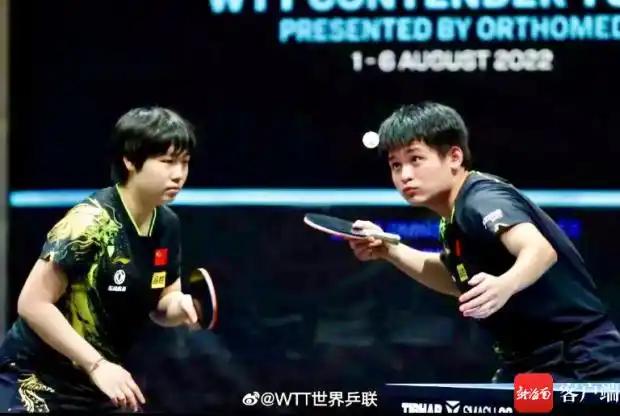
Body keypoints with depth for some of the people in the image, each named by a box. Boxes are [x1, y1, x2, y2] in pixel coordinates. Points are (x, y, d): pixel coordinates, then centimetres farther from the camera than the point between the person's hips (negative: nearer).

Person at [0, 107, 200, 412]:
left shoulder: (168, 225, 1)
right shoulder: (89, 221, -22)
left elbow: (160, 306, 13)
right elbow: (33, 303, -21)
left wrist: (178, 306, -12)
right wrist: (97, 364, -24)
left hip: (102, 388, 8)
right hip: (36, 385, -8)